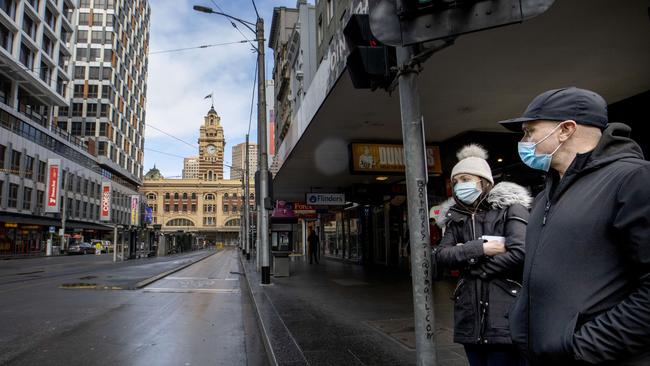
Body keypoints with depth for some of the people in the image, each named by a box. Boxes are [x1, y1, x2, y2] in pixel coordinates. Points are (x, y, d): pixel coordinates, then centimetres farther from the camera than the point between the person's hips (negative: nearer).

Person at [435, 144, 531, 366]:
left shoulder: (510, 207, -2)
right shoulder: (456, 217, 12)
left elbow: (520, 253, -16)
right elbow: (440, 256, 0)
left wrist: (468, 262, -7)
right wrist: (479, 249, -14)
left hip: (505, 315, -5)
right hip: (470, 315, 5)